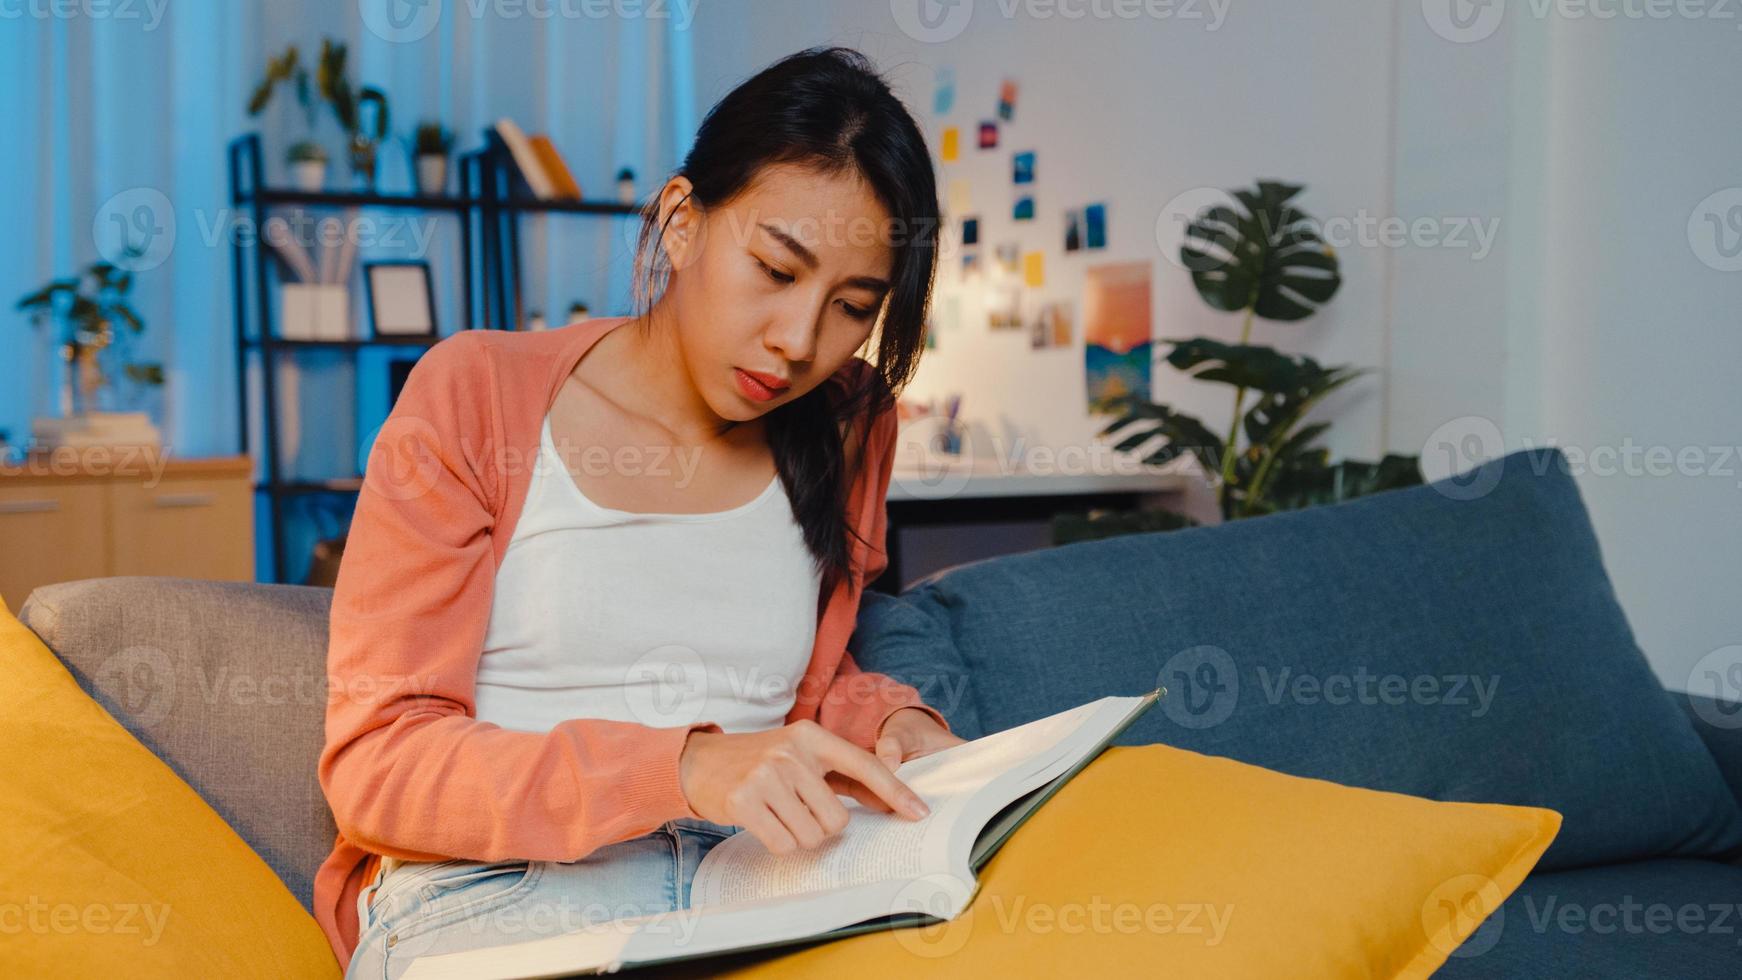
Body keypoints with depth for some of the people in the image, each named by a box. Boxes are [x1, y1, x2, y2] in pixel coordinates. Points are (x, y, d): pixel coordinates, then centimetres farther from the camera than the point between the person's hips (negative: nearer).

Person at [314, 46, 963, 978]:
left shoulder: (844, 431, 11)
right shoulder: (477, 394, -1)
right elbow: (374, 764, -8)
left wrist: (886, 723, 0)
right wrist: (682, 769, -23)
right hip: (488, 894, -4)